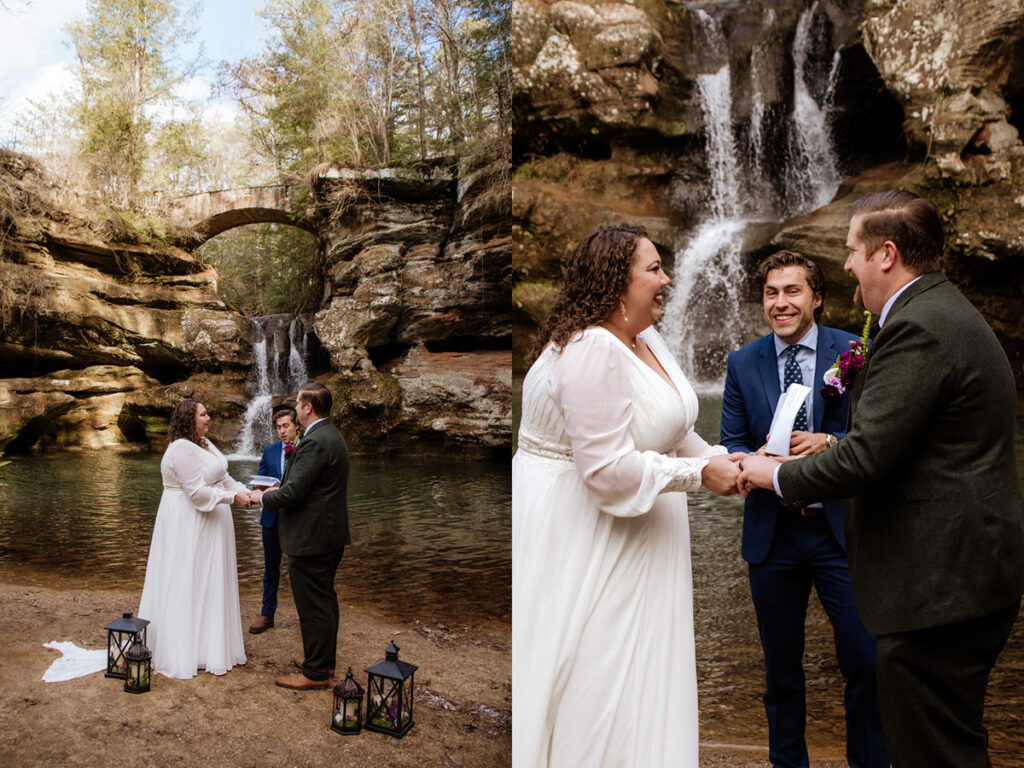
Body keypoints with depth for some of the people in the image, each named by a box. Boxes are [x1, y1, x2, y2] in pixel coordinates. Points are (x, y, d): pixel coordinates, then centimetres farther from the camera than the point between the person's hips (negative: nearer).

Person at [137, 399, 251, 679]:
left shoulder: (204, 444, 10)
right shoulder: (182, 449, -20)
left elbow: (222, 476, 11)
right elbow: (196, 491, -25)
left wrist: (245, 491, -4)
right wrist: (232, 497, -23)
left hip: (207, 523, 10)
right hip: (188, 525, -10)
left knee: (209, 583, 15)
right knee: (186, 584, -1)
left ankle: (210, 643, 25)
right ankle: (184, 652, 9)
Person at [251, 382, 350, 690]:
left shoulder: (315, 441, -22)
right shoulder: (332, 435, 11)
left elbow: (293, 493, -24)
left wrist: (263, 497, -6)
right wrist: (280, 489, 15)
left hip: (311, 538, -11)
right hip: (331, 535, 11)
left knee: (313, 606, 0)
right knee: (325, 599, 20)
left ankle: (315, 673, 11)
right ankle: (324, 659, 33)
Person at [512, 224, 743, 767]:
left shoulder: (646, 339, 6)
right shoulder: (592, 349, -24)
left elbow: (671, 430, 14)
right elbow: (608, 468, -26)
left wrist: (724, 460, 0)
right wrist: (698, 473, -18)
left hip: (630, 528, 10)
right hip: (580, 533, -9)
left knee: (636, 667, 19)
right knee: (592, 671, 4)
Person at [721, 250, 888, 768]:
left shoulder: (856, 352, -1)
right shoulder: (742, 364, 4)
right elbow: (730, 445, 5)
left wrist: (830, 443, -21)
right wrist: (757, 460, -17)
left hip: (841, 530, -1)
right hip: (771, 532, 2)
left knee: (866, 661, 0)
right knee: (781, 665, 14)